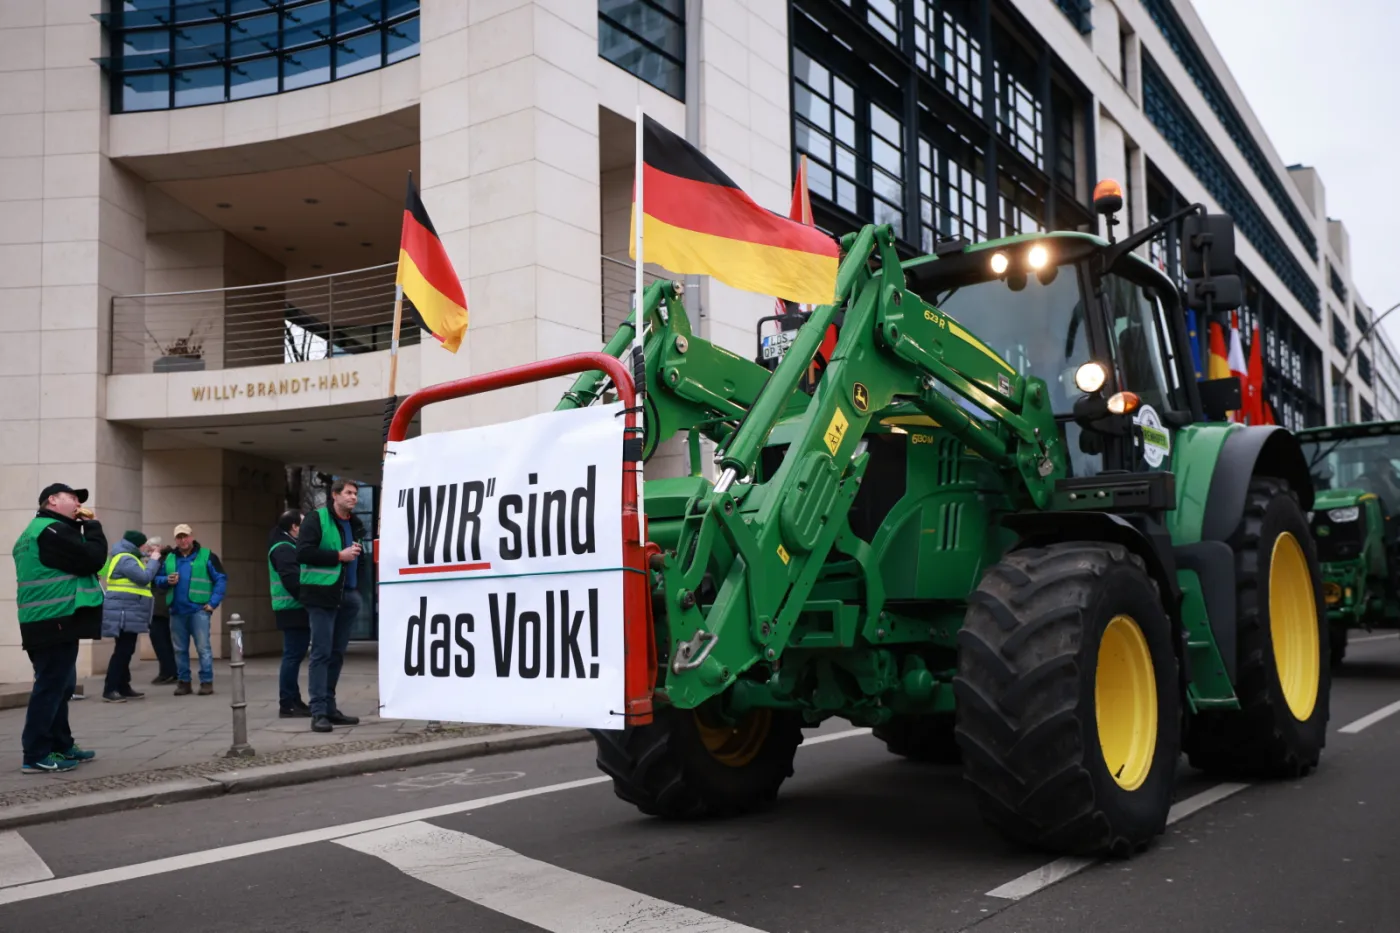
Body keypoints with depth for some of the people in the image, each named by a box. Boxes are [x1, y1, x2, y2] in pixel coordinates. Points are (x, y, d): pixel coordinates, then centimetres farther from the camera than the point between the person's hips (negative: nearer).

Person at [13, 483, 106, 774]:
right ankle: (36, 756, -5)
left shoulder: (36, 530, 21)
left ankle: (61, 746, 25)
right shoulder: (52, 530, -13)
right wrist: (92, 526, -6)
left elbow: (76, 561, 21)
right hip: (56, 621, -11)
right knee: (51, 687, -8)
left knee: (59, 686, 17)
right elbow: (93, 560, -17)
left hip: (48, 622, 11)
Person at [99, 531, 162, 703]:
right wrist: (154, 560, -8)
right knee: (122, 651, -12)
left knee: (126, 651, 12)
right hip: (123, 613, -11)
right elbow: (144, 577, -20)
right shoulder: (125, 559, -14)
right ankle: (110, 690, -11)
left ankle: (123, 688, 16)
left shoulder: (129, 558, 20)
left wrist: (149, 560, 15)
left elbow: (140, 577, 21)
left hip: (129, 614, 11)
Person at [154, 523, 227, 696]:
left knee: (203, 647, -5)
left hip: (199, 609, -4)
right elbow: (158, 580, 17)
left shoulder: (207, 555, 0)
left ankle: (207, 682, 1)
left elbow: (221, 579, -3)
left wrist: (213, 602, -11)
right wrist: (167, 580, -6)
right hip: (177, 611, 5)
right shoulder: (169, 558, 14)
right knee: (180, 649, 9)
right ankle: (183, 681, 18)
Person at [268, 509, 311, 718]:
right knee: (293, 655, -8)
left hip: (295, 609, 11)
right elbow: (292, 580, -24)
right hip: (293, 609, -11)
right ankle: (287, 704, -4)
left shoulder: (288, 546, 20)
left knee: (294, 655, 13)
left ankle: (293, 701, 18)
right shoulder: (284, 549, -14)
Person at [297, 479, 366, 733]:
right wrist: (339, 556, -15)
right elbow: (303, 552, -17)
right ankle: (318, 712, -3)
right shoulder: (317, 519, -6)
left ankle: (330, 707, 19)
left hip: (348, 595, 7)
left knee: (337, 653, 11)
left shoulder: (356, 523, 15)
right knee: (321, 653, -6)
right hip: (323, 595, -7)